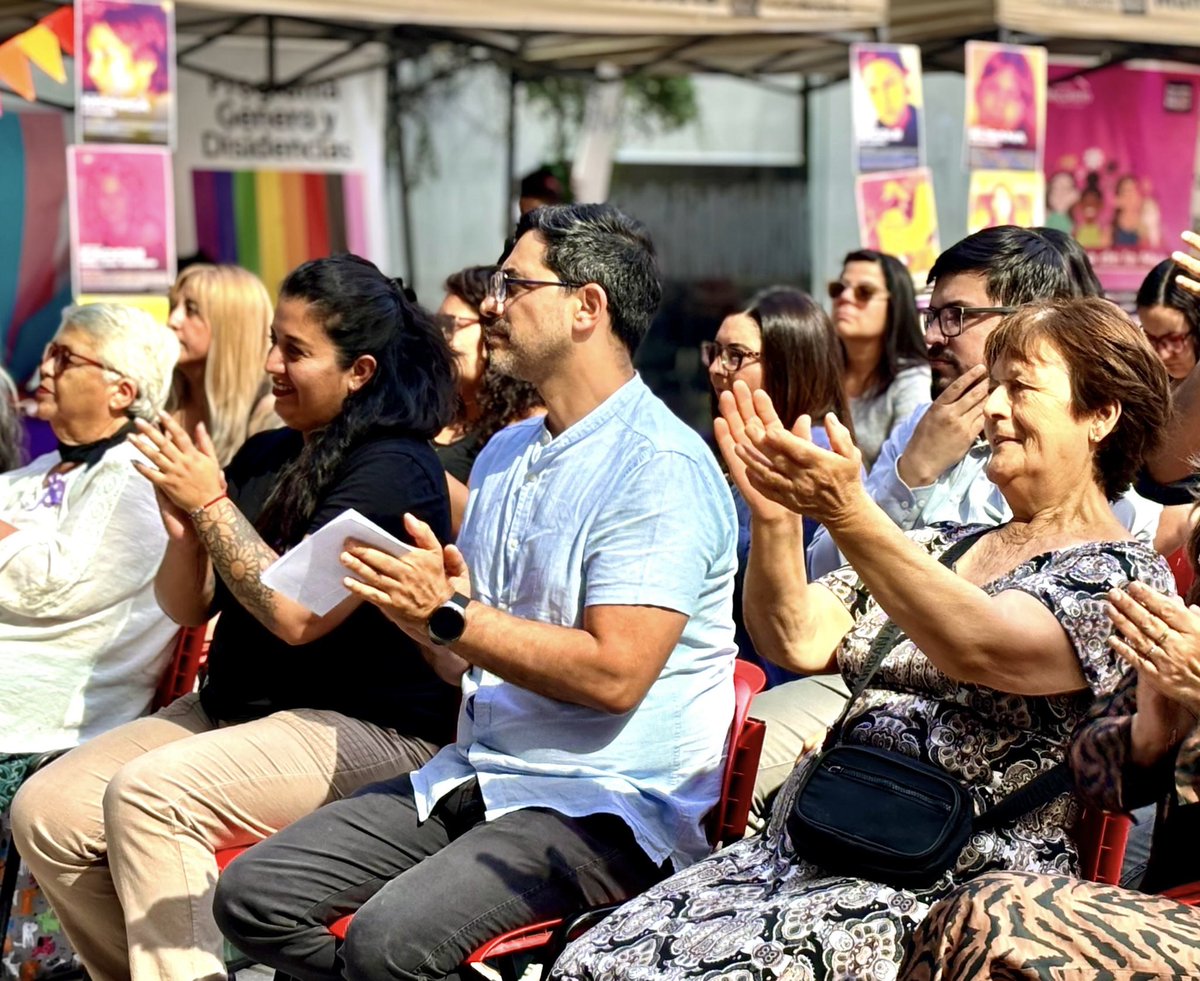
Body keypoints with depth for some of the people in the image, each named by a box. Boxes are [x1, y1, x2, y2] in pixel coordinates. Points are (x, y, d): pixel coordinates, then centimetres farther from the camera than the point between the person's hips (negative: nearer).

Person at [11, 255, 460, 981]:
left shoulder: (392, 469, -12)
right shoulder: (265, 456, 12)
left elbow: (298, 615, -20)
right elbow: (188, 606, 14)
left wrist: (210, 505, -14)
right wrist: (183, 531, -6)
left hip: (369, 727, -8)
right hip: (232, 707, 8)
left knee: (147, 795, -30)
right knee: (45, 812, -9)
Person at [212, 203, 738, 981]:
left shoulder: (661, 467, -13)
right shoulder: (505, 454, 16)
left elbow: (614, 674, -21)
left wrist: (449, 616, -17)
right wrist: (410, 605, -4)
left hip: (609, 805, -9)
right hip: (477, 773, 9)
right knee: (254, 893, -4)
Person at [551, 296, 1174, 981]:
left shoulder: (1125, 574, -3)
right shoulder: (944, 546, 21)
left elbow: (979, 647, -23)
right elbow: (800, 641, 8)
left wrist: (847, 512, -32)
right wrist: (775, 518, -9)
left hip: (952, 888, -7)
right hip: (804, 849, 7)